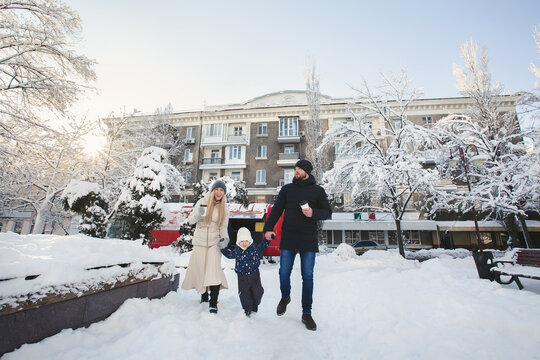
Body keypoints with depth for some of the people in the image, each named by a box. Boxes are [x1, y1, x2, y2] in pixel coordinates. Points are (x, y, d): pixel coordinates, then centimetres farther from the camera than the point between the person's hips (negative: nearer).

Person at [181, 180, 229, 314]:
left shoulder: (224, 208, 4)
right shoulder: (202, 202, -3)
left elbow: (223, 227, 8)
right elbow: (190, 220, -5)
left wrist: (225, 237, -11)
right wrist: (198, 214, -26)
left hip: (214, 242, 0)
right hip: (199, 242, 0)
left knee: (214, 269, -12)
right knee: (199, 269, 10)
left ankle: (213, 303, -4)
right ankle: (204, 295, 33)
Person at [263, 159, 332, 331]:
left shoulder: (317, 190, 6)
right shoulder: (287, 189, 10)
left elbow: (328, 212, 5)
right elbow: (276, 210, 9)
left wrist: (314, 213, -16)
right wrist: (268, 228, -3)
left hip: (308, 240, -1)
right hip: (288, 239, 2)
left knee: (307, 276, 4)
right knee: (284, 273, 6)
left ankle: (306, 313, 20)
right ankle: (285, 298, 36)